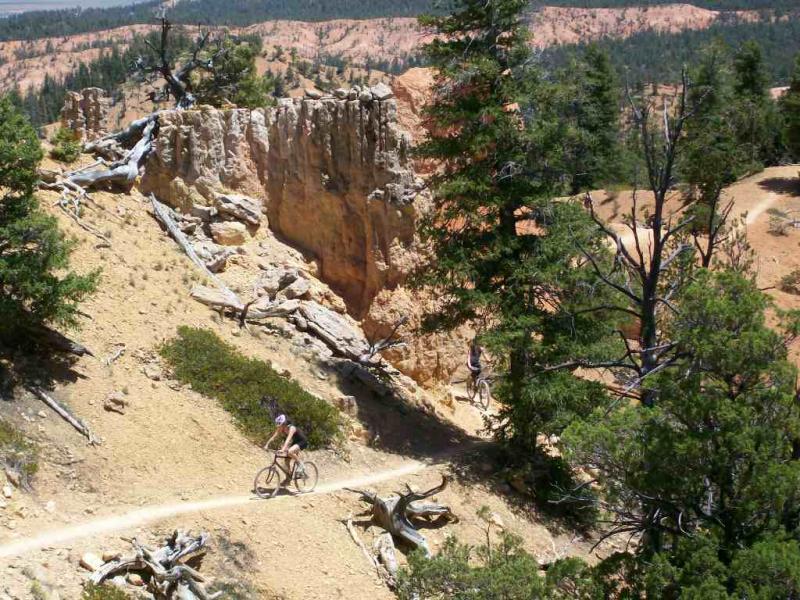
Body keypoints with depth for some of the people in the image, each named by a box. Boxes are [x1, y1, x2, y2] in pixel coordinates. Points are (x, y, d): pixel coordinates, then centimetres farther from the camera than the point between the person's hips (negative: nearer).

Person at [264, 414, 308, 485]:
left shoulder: (291, 428, -32)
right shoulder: (280, 429, -11)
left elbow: (288, 439, -45)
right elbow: (273, 437, -15)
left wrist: (283, 449, -57)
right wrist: (266, 445, -27)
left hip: (302, 442, -8)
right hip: (295, 442, 8)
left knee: (289, 452, -33)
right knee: (287, 460, 1)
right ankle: (288, 479, 13)